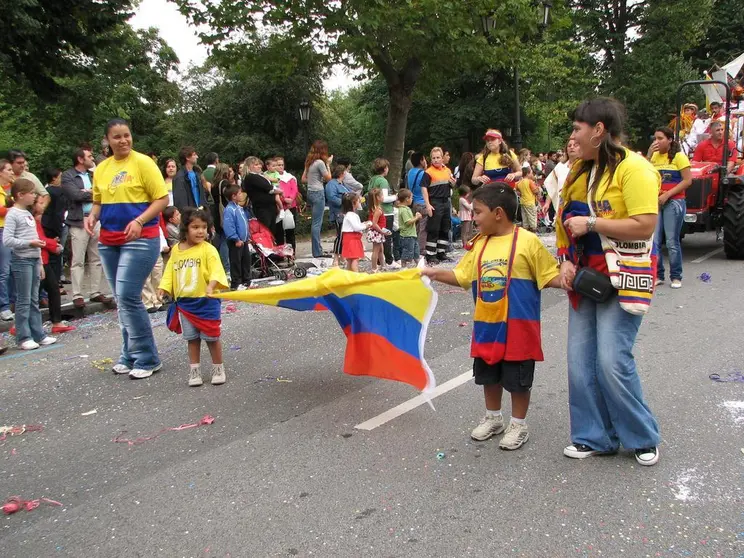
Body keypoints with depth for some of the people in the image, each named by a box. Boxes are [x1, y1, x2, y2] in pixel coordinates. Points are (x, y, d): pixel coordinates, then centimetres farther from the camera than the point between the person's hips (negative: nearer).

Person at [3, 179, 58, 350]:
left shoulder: (28, 213, 16)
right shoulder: (13, 214, -9)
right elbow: (7, 240, -18)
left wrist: (39, 263, 19)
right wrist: (29, 243, -20)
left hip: (34, 260, 8)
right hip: (21, 261, -8)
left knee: (34, 300, 11)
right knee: (23, 301, -3)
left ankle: (38, 334, 17)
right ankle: (23, 337, 3)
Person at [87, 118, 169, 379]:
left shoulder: (143, 162, -5)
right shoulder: (101, 169, 12)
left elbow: (162, 199, -8)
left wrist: (139, 221, -20)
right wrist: (92, 216, -1)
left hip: (139, 239, -6)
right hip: (108, 241, 6)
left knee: (128, 296, -13)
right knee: (122, 299, 10)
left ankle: (147, 359, -3)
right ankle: (130, 355, 22)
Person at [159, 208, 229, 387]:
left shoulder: (208, 249, -11)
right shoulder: (176, 250, 5)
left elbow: (216, 270, -21)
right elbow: (170, 271, 14)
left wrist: (211, 285, -37)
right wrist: (164, 288, 4)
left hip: (205, 301, -4)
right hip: (184, 302, 4)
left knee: (211, 336, 5)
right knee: (192, 338, 12)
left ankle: (218, 369, 21)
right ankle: (194, 371, 21)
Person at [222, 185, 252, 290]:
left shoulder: (239, 208, 12)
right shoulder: (229, 209, -18)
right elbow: (229, 226, -23)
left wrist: (247, 236, 18)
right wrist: (236, 239, -22)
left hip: (244, 240, 9)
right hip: (236, 242, -9)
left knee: (246, 260, 15)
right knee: (236, 262, -1)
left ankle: (246, 281, 26)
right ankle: (235, 284, 7)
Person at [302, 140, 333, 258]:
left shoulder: (309, 162, 13)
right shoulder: (320, 162, -12)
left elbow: (303, 179, 17)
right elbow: (328, 178, -5)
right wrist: (328, 164, 2)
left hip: (310, 192, 9)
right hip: (318, 193, -9)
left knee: (315, 222, 11)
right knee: (317, 223, -6)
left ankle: (318, 251, 15)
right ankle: (317, 252, -3)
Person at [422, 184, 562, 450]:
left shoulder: (527, 241, -12)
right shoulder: (480, 244, 5)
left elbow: (550, 276, -6)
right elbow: (462, 277, 12)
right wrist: (437, 274, 1)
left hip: (517, 325, -6)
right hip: (486, 324, 6)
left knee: (518, 378, 6)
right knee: (488, 374, 18)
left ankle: (519, 425, 24)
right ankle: (493, 418, 37)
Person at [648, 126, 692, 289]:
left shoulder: (679, 156, -5)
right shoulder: (655, 156, 9)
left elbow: (687, 181, -8)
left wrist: (667, 195, -15)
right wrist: (649, 155, -10)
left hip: (674, 202, -5)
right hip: (655, 202, 5)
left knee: (672, 242, -3)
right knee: (654, 241, 2)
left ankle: (676, 277, 7)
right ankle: (657, 275, 11)